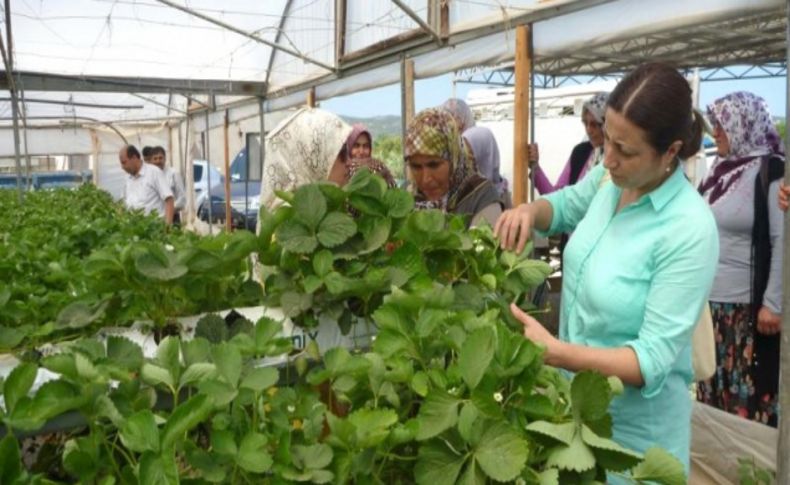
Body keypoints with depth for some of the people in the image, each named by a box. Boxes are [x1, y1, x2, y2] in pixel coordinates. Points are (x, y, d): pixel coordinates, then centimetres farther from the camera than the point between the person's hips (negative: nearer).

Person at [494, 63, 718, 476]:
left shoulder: (690, 230, -27)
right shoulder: (609, 179, -8)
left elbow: (654, 359, -27)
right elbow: (567, 205, 15)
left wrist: (553, 352, -37)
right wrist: (530, 210, -7)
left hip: (633, 427, -6)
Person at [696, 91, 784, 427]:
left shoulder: (771, 171, -12)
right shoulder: (720, 168, 10)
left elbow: (782, 242, -15)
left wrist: (773, 304, -16)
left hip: (747, 306, -7)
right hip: (709, 300, 7)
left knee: (748, 395, 1)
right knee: (711, 388, 16)